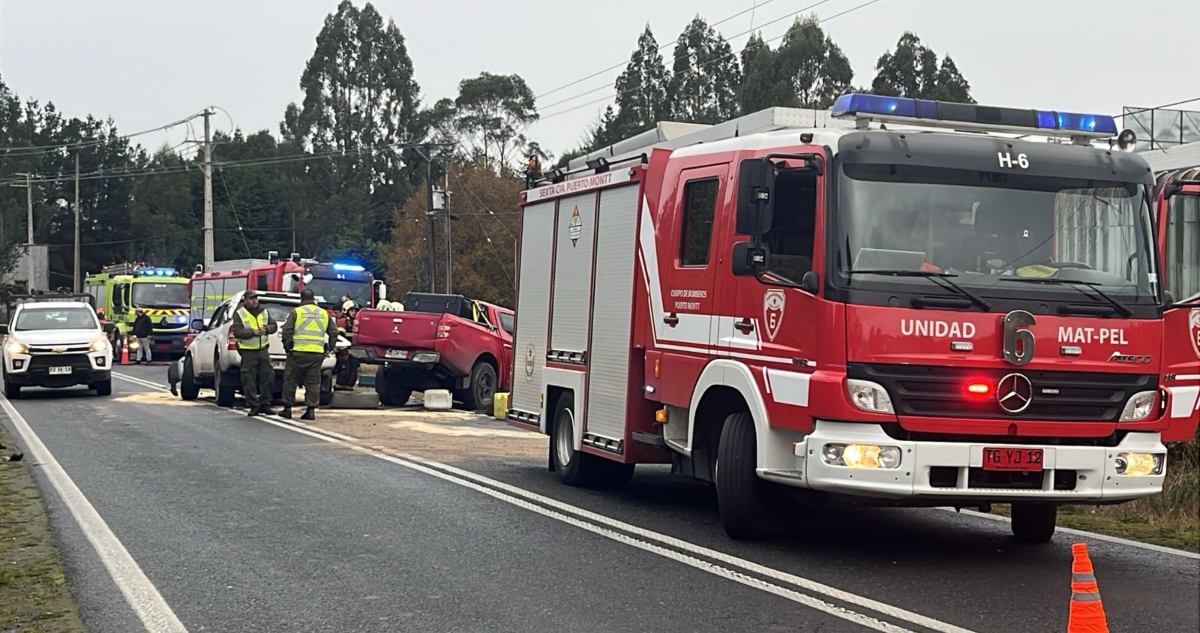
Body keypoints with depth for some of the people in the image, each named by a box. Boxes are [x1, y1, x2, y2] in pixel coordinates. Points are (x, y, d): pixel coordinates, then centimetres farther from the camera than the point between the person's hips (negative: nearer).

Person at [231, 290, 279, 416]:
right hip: (248, 351, -4)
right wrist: (253, 332, -22)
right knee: (249, 380, -3)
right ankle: (253, 406, 4)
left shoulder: (265, 312, 11)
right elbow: (237, 332, -12)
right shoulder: (239, 314, -3)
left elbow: (274, 326, 10)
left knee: (268, 377, 1)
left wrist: (267, 328, -12)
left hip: (263, 349, 4)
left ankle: (265, 404, 11)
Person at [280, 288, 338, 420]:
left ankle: (287, 408, 9)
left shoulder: (296, 312, 1)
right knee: (313, 382, 8)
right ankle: (311, 409, 4)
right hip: (317, 353, 3)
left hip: (299, 352, -3)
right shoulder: (324, 313, 13)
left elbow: (287, 330, -5)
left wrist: (287, 346, 4)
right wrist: (329, 348, 17)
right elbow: (334, 332, 13)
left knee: (290, 380, 7)